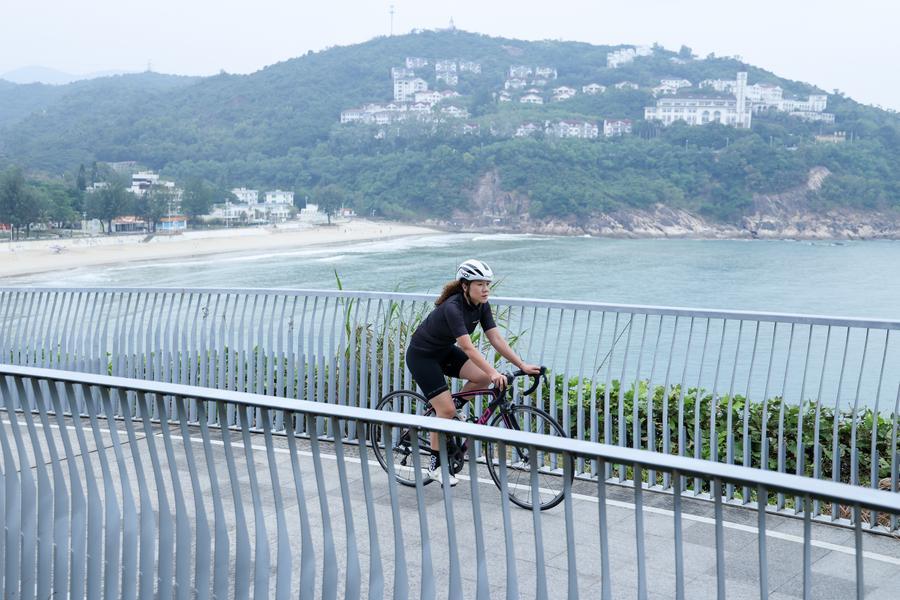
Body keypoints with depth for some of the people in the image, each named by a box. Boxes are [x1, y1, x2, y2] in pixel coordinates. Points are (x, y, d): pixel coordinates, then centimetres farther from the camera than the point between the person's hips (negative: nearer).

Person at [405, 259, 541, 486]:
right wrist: (494, 373, -48)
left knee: (482, 378, -12)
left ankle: (446, 413, 10)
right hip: (421, 356, -8)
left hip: (444, 351, 8)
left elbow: (496, 338, -11)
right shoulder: (452, 308, -32)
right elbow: (468, 348, -39)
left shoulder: (481, 306, -9)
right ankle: (436, 466, 5)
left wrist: (522, 365, -19)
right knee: (447, 410, -12)